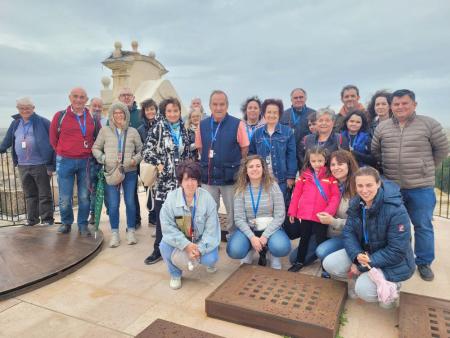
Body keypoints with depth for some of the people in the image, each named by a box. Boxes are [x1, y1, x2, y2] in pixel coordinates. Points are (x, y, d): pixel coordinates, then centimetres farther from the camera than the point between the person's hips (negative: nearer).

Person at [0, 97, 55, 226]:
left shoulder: (43, 122, -8)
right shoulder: (15, 123, 10)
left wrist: (51, 164, -14)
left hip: (40, 164, -6)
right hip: (23, 166, 6)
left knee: (44, 193, 3)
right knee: (29, 194, 14)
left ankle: (47, 218, 12)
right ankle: (32, 218, 25)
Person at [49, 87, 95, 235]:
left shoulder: (92, 118, 4)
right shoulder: (60, 116, 0)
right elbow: (53, 139, 9)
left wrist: (89, 153, 8)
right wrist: (63, 153, 10)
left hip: (85, 162, 1)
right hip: (65, 162, -1)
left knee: (84, 197, 7)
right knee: (65, 198, 4)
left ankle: (83, 225, 22)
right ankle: (66, 223, 26)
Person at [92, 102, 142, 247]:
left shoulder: (133, 131, 5)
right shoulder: (105, 130, 3)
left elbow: (141, 149, 10)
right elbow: (95, 148, 7)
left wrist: (135, 159, -8)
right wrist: (104, 159, -9)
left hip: (130, 172, 1)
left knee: (130, 202, 6)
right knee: (113, 204, 1)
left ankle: (131, 231, 20)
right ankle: (115, 233, 16)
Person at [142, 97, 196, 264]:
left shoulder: (186, 130, 9)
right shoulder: (158, 128, 0)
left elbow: (191, 152, 14)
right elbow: (146, 150, -3)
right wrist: (158, 163, -12)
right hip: (164, 178, -2)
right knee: (161, 215, 2)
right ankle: (158, 249, 14)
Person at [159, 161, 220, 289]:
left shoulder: (207, 198, -20)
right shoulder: (171, 197, -19)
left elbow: (211, 229, -16)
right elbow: (167, 226, -18)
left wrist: (200, 248, -27)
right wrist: (185, 245, -26)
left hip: (202, 239, -1)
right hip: (180, 239, 1)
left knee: (210, 259, -24)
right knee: (165, 246, -27)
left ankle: (209, 261, 19)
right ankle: (175, 274, 5)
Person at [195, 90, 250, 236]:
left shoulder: (237, 124, -9)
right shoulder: (202, 125, 2)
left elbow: (244, 148, -3)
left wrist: (234, 166, 1)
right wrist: (208, 164, 9)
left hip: (231, 177, -3)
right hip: (208, 177, 3)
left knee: (233, 212, 10)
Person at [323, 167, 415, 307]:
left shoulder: (396, 210, -26)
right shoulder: (355, 203, -7)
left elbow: (397, 252, -23)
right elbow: (348, 232, -5)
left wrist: (363, 265, -22)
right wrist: (357, 255, -26)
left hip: (392, 262, -5)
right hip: (363, 252, 6)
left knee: (364, 290, -26)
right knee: (329, 264, -13)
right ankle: (361, 278, 11)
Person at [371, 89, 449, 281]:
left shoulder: (429, 124, -5)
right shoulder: (382, 127, 3)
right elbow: (375, 152, 13)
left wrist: (426, 168, 6)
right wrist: (390, 167, 9)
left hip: (421, 187, -2)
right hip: (391, 186, 3)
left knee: (423, 226, 8)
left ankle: (424, 263, 25)